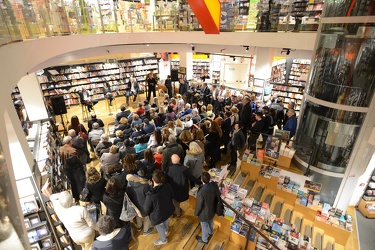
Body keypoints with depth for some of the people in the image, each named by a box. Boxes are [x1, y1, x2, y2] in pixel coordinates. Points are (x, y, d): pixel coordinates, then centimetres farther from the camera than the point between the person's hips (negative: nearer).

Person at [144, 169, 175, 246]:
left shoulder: (150, 194, -40)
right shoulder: (168, 186, -27)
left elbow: (146, 209, -22)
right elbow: (171, 196, -4)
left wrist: (147, 213, 2)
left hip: (158, 215, -4)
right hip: (168, 210, 4)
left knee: (159, 226, 28)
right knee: (165, 220, 37)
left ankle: (163, 240, 57)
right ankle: (166, 230, 69)